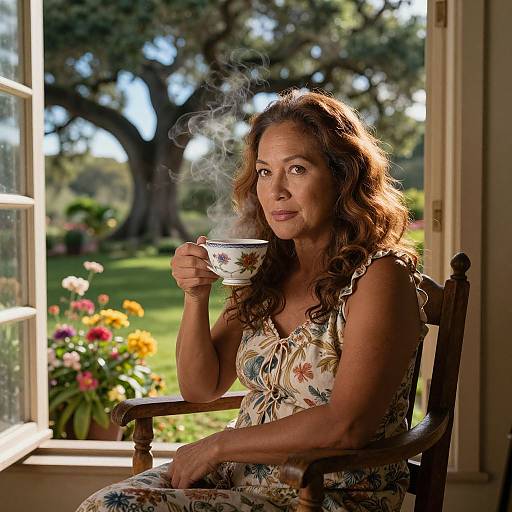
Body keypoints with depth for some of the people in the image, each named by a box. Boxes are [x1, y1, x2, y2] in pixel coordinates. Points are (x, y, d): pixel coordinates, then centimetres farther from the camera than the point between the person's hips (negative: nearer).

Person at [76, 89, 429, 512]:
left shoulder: (379, 276, -13)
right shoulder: (265, 270, 6)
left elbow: (345, 426, -21)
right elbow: (201, 388, 9)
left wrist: (218, 445, -13)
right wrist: (196, 297, -7)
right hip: (241, 476, 6)